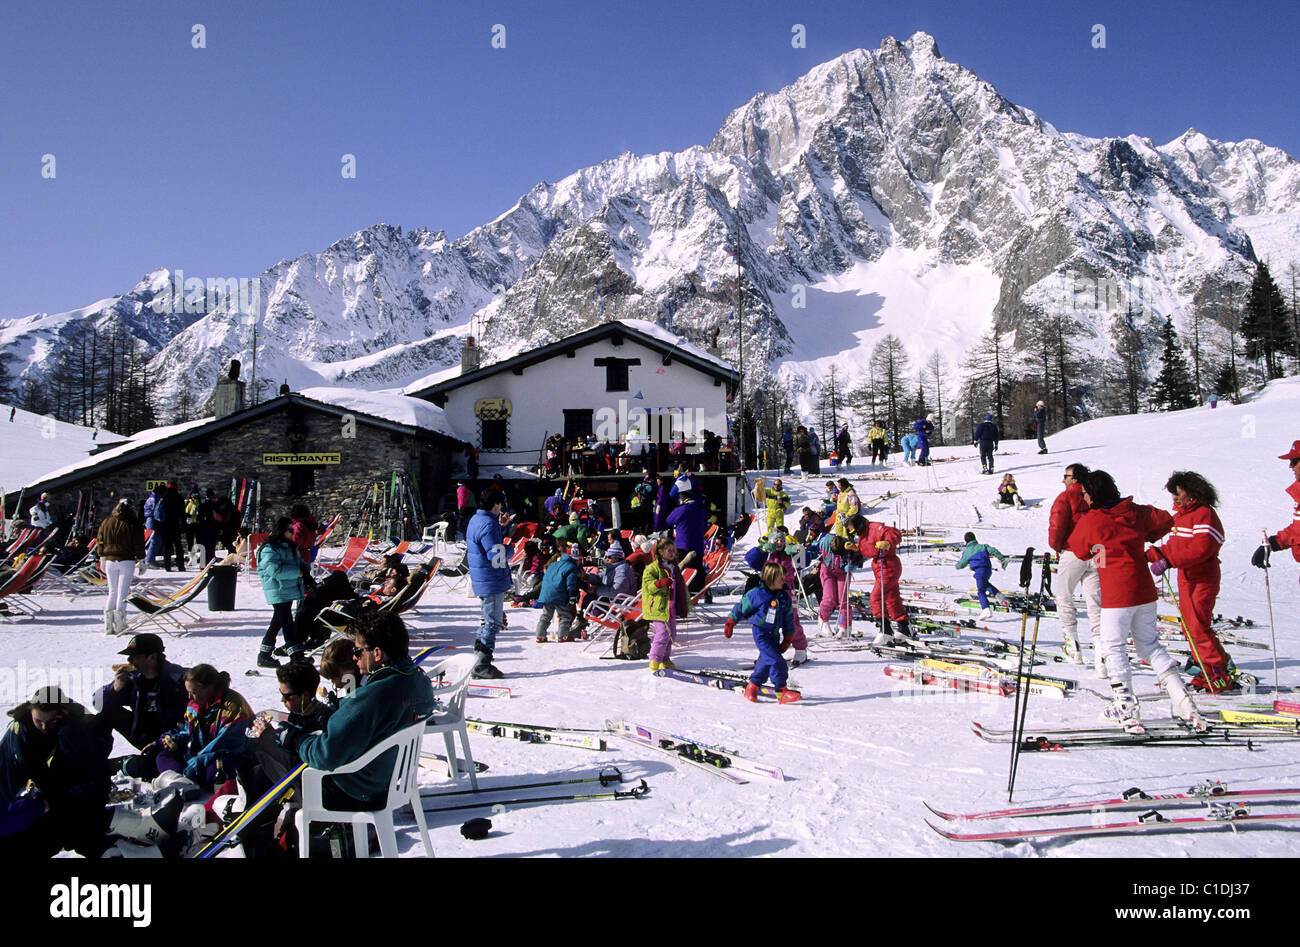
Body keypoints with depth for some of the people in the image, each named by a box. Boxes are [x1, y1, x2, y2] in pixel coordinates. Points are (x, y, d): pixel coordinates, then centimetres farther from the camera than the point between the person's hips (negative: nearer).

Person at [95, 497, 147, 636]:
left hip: (110, 561, 4)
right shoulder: (133, 524, -7)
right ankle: (119, 624, -5)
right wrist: (141, 561, 4)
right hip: (127, 561, -4)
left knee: (112, 592, 11)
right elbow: (139, 545, -5)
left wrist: (102, 559, 23)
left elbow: (100, 542, 12)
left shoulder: (106, 523, 5)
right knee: (123, 592, -1)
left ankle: (108, 624, 6)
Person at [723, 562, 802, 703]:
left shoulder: (784, 597, 2)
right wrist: (730, 623, 4)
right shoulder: (757, 594, -14)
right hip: (761, 633, -6)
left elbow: (789, 619, 12)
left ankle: (752, 687, 29)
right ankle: (781, 692, -8)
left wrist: (788, 638, 11)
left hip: (774, 634, 6)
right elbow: (741, 607, -2)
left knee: (766, 661, 11)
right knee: (776, 661, -16)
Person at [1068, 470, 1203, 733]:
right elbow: (1166, 521, 18)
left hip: (1117, 595, -6)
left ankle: (1126, 707, 0)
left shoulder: (1090, 521, -10)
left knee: (1113, 647, 5)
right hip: (1145, 591, 6)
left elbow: (1078, 550, 4)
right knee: (1150, 645, 17)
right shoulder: (1136, 512, 3)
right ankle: (1182, 701, 12)